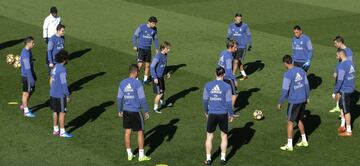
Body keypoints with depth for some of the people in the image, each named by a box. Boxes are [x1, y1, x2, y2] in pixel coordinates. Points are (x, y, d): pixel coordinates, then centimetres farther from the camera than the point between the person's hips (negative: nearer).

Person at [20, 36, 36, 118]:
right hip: (26, 76, -9)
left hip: (30, 74, 9)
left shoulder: (29, 51, 6)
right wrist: (31, 79, -23)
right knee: (26, 93, 3)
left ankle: (24, 106, 36)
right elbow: (27, 68, -25)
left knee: (31, 90, 20)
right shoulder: (25, 54, -25)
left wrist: (34, 75, 22)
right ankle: (26, 111, 14)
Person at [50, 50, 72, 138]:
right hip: (60, 95, -9)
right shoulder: (62, 70, -21)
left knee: (55, 112, 15)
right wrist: (68, 95, -13)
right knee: (62, 113, -1)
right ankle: (62, 132, 4)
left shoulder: (55, 67, 6)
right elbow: (64, 84, -20)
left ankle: (56, 130, 23)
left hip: (53, 94, 9)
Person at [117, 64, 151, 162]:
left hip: (126, 111, 5)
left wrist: (119, 111, 19)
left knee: (127, 132, 12)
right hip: (136, 111, -5)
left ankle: (129, 154, 18)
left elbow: (119, 98, 8)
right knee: (140, 132, 6)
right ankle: (141, 155, 10)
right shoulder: (137, 83, -14)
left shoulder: (122, 83, 2)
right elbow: (142, 99, -13)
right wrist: (146, 111, -5)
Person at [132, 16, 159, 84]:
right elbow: (135, 36, -2)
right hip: (141, 49, -4)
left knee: (147, 65, 6)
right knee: (140, 64, -11)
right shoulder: (141, 27, -11)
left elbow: (155, 39, 16)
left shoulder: (154, 29, 3)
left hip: (148, 49, 4)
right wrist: (135, 46, -6)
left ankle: (145, 79, 18)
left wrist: (157, 48, 12)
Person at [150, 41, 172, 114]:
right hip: (157, 78, -8)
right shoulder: (158, 56, -24)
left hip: (161, 77, 8)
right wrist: (155, 78, -24)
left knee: (163, 91, 22)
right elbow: (152, 67, -24)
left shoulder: (165, 55, 2)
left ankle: (162, 103, 47)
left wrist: (166, 73, 17)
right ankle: (155, 108, 11)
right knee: (159, 93, -5)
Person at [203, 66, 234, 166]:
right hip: (223, 114, -1)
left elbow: (205, 100, 4)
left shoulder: (208, 85, -2)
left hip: (212, 114, 1)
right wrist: (231, 114, 6)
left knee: (209, 137, 12)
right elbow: (229, 102, -6)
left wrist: (206, 112, 20)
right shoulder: (226, 86, -9)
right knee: (224, 136, 14)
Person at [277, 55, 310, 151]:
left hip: (294, 101, -7)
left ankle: (289, 145, 7)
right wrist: (307, 97, 22)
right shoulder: (301, 71, 3)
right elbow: (307, 85, 10)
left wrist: (280, 103, -5)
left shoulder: (287, 75, -18)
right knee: (299, 120, 22)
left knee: (290, 122, 4)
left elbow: (285, 91, -17)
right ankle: (304, 141, 29)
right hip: (303, 100, 7)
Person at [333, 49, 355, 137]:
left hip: (344, 91, -9)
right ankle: (342, 125, 28)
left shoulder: (342, 66, -20)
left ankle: (348, 131, 7)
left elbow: (340, 80, -22)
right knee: (341, 105, 23)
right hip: (350, 89, 9)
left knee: (346, 110, 0)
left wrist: (335, 92, -13)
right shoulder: (350, 63, 8)